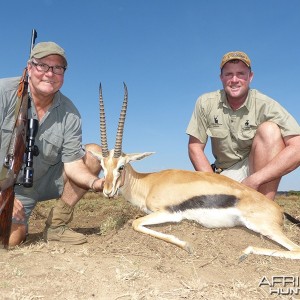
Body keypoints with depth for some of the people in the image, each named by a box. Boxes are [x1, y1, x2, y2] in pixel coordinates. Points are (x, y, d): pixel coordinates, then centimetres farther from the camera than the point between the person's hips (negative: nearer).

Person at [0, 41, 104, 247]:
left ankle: (57, 225, -4)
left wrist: (95, 182, -32)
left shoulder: (70, 113, -10)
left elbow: (72, 162, -12)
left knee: (95, 153, -9)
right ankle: (21, 225, 17)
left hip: (45, 181, 4)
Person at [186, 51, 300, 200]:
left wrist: (253, 181, -30)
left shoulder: (266, 106, -16)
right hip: (224, 174, 1)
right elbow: (195, 147, -5)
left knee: (269, 130, -29)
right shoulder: (205, 103, -8)